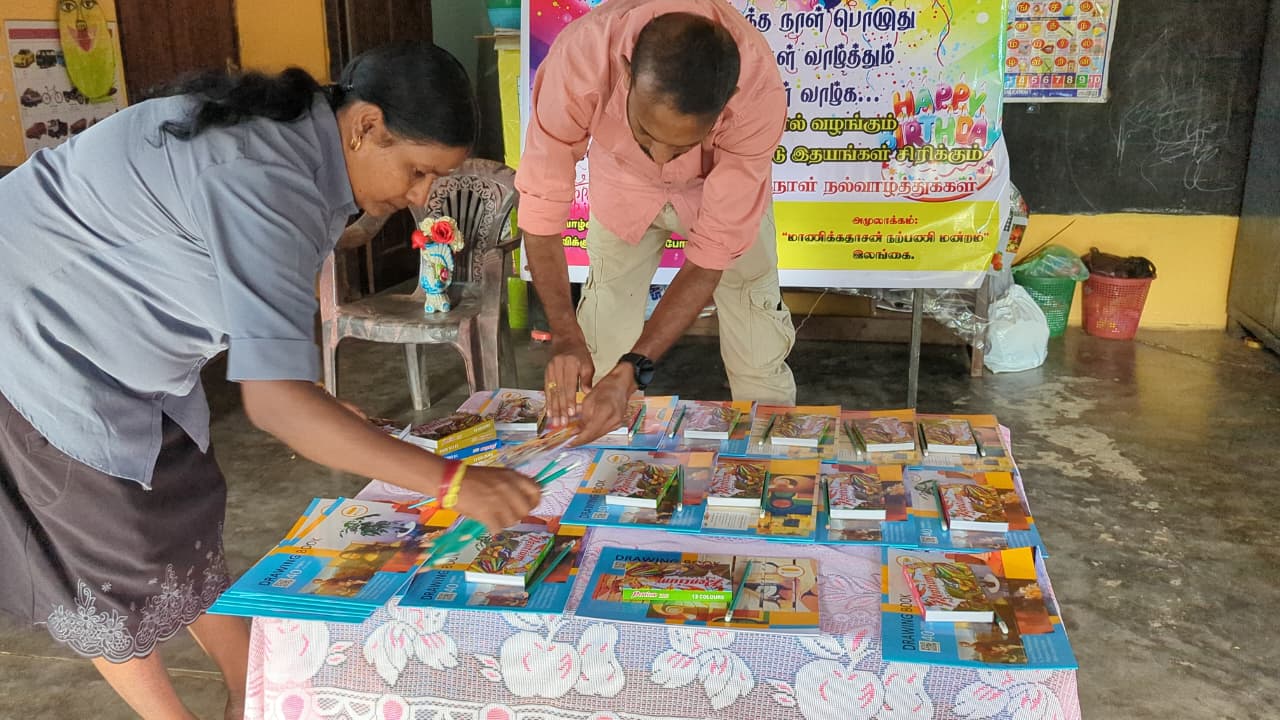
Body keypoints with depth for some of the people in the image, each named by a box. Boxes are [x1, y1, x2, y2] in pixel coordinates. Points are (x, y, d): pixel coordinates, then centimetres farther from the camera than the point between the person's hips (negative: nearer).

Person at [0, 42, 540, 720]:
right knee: (114, 546, 3)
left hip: (113, 331, 9)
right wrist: (454, 481, -41)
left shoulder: (296, 132, -5)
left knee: (183, 516, 12)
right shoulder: (267, 183, -36)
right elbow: (275, 399, -41)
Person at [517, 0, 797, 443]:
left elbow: (711, 254, -34)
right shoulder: (580, 55, -39)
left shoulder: (759, 92, -39)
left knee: (758, 356, -2)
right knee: (601, 343, -1)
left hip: (724, 186, 0)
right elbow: (542, 200, -28)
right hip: (623, 180, 1)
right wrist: (565, 334, -37)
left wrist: (634, 368, -42)